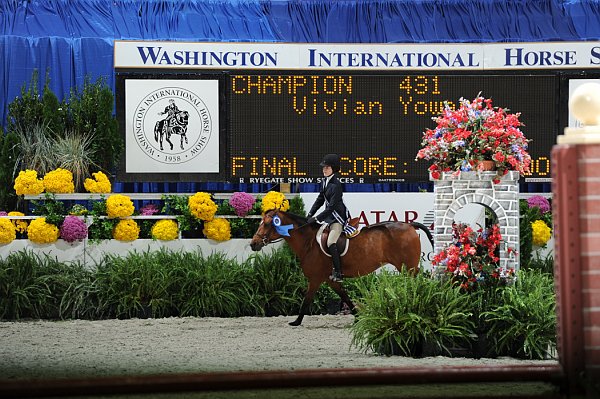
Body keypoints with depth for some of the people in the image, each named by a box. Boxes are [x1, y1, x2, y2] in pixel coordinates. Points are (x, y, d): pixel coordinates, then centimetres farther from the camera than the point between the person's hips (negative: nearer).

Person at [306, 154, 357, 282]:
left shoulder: (336, 185, -21)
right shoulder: (325, 181, 7)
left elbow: (331, 206, -24)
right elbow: (320, 199, 17)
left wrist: (317, 218, -23)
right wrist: (310, 214, 9)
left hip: (338, 218, -10)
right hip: (329, 216, 10)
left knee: (331, 243, -21)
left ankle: (338, 274, -18)